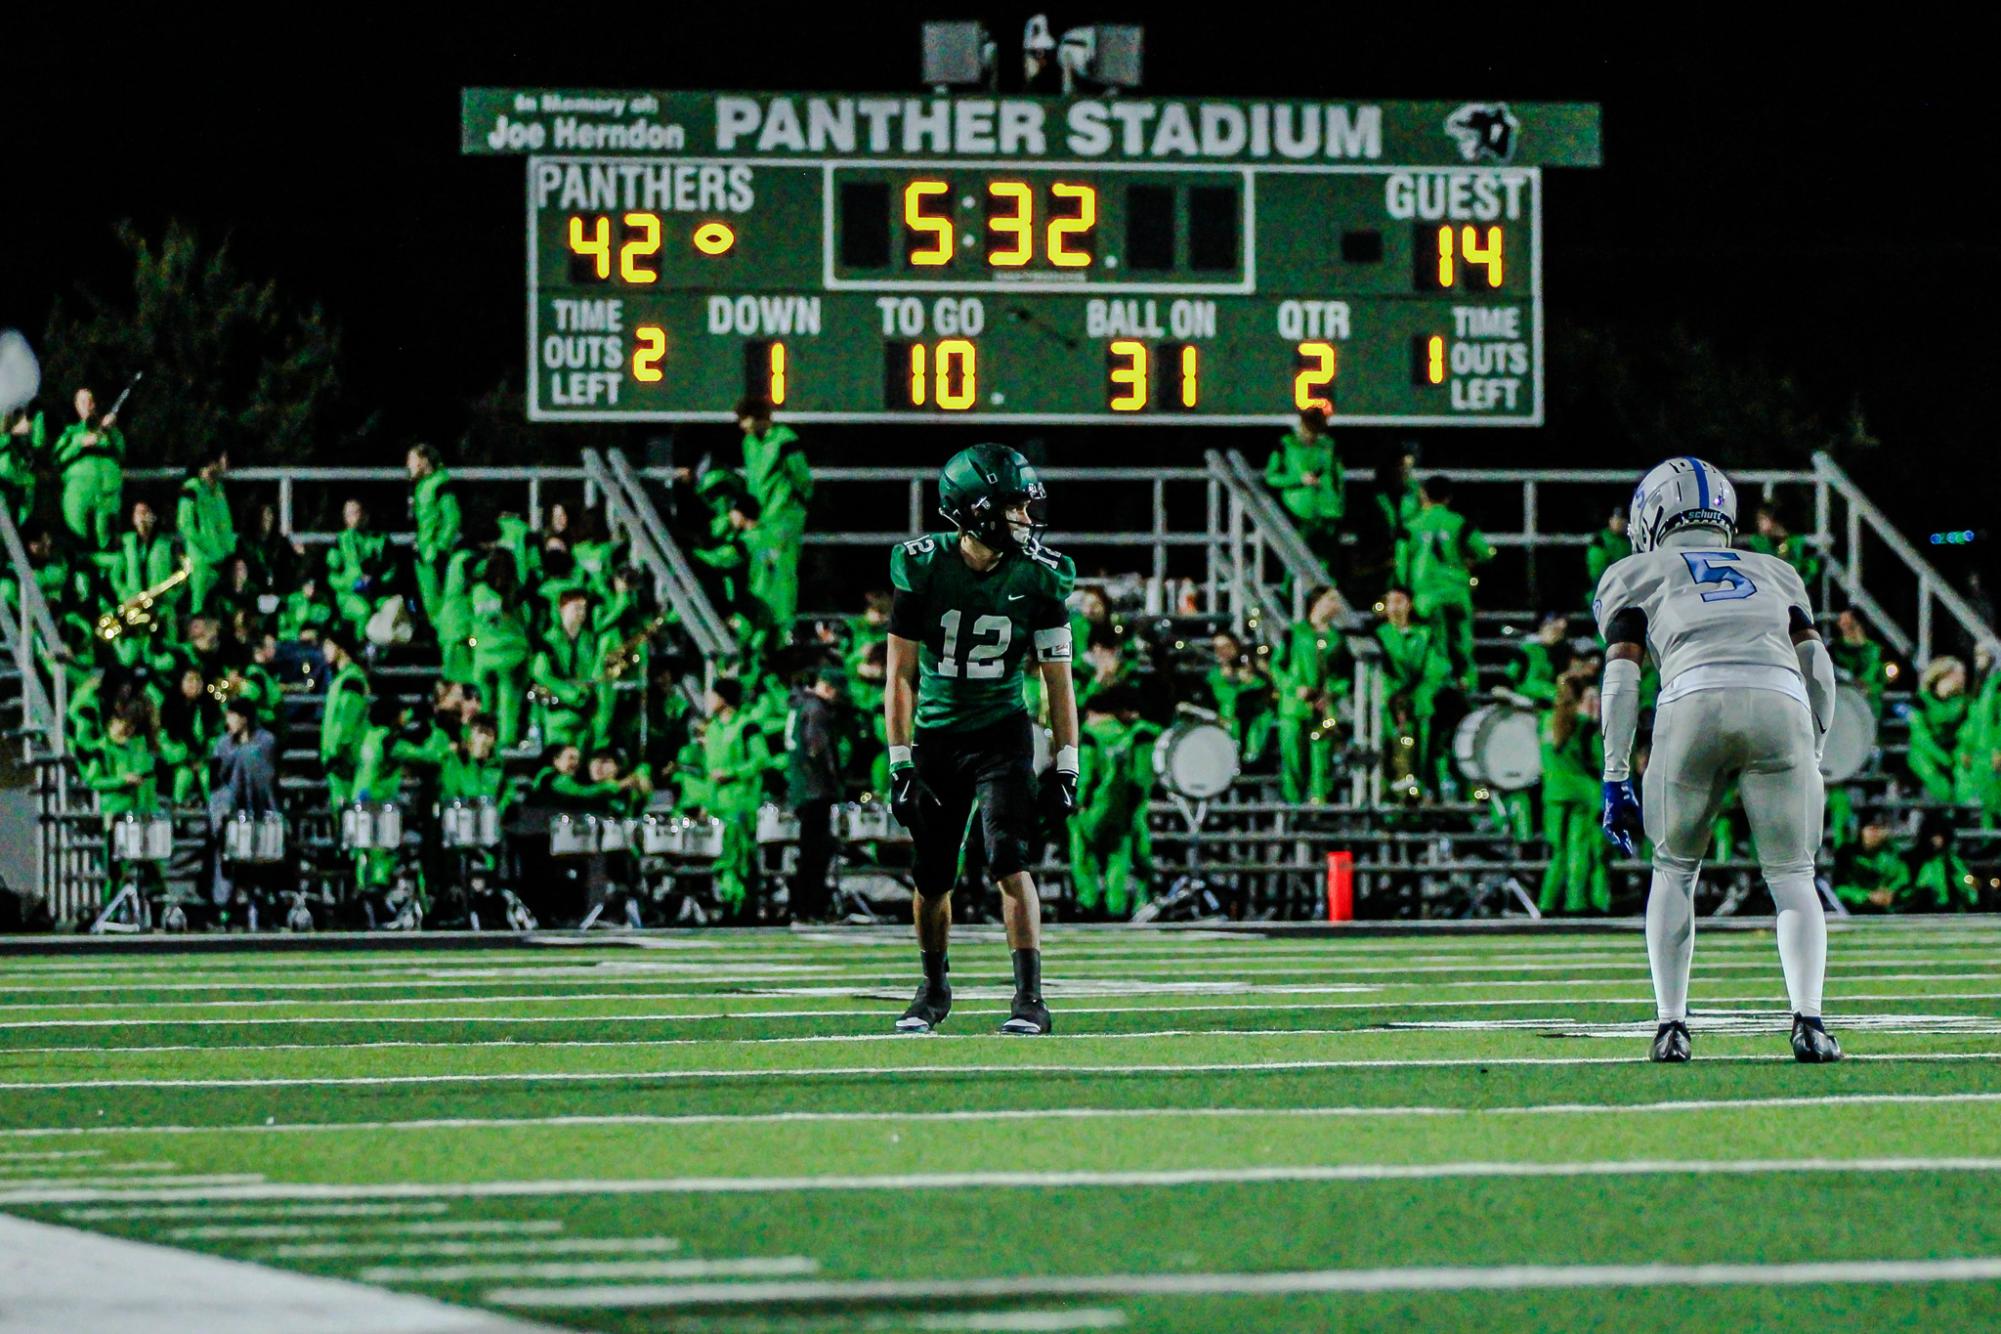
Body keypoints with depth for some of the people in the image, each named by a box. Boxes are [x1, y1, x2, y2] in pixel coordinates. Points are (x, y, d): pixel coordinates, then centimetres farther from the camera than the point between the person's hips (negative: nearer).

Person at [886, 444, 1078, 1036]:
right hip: (935, 736, 1)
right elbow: (901, 675, -6)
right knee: (932, 880, 7)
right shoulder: (924, 566, -10)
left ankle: (1030, 998, -17)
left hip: (1001, 735, -1)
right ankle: (934, 989, 31)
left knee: (1009, 863, -17)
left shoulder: (1039, 576, -8)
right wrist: (901, 765, -11)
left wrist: (1066, 767, -5)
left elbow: (1057, 678, -1)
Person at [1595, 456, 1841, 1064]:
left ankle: (1672, 1025, 10)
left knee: (1675, 869, 18)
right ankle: (1808, 1019, -10)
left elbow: (1622, 677, 14)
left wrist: (1616, 780, 13)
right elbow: (1817, 667, 23)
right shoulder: (1775, 574, 35)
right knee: (1791, 875, 9)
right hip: (1779, 704, 1)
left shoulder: (1635, 577, 27)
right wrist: (1812, 759, 27)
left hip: (1693, 701, -1)